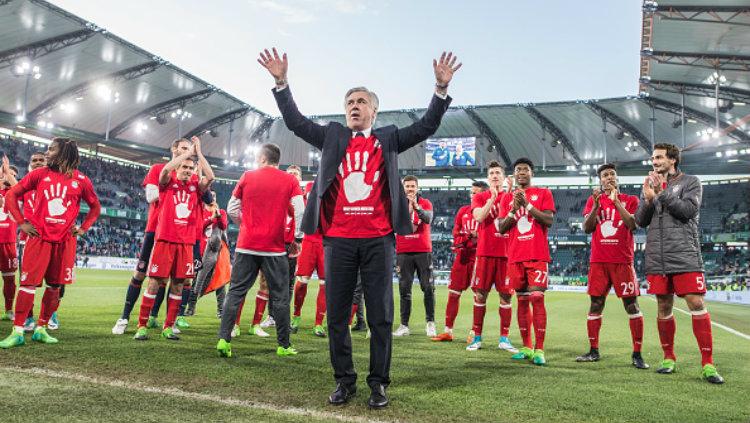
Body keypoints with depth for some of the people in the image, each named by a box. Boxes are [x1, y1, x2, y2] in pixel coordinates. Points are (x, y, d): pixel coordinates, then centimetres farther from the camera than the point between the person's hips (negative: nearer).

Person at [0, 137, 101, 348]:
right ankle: (17, 332, 3)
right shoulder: (40, 174, 4)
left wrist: (82, 228, 6)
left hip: (65, 240, 1)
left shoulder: (81, 180, 4)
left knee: (55, 286, 5)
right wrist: (21, 222, 0)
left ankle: (41, 329, 18)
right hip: (39, 237, -1)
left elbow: (95, 206, 15)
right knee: (28, 283, -4)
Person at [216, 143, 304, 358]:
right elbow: (300, 211, -8)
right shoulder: (290, 181, 1)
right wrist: (297, 239, 1)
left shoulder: (247, 177, 6)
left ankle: (224, 340, 3)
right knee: (280, 297, 8)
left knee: (235, 292, 9)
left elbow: (232, 209, 9)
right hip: (275, 248, -1)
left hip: (246, 246, 1)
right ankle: (284, 346, 13)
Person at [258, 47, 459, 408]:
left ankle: (378, 383, 17)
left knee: (380, 316, 4)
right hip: (338, 239, 2)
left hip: (378, 239, -1)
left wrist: (442, 88, -6)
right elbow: (296, 121, 9)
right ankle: (344, 381, 22)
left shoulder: (388, 139, 12)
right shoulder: (332, 136, 14)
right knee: (336, 315, 8)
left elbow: (426, 126, 5)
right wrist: (281, 82, -1)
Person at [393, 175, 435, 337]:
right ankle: (404, 326, 7)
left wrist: (416, 206, -27)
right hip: (404, 252, 1)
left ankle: (430, 323, 9)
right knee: (404, 290, 2)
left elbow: (428, 219, -14)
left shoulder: (425, 203, 5)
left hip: (423, 251, 0)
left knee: (428, 287, -1)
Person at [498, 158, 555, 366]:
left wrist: (527, 204, -13)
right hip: (515, 257, 4)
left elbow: (549, 220, -7)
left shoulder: (543, 193, 6)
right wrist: (514, 208, -8)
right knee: (522, 301, 6)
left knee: (537, 299, -9)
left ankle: (539, 349, -6)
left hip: (537, 255, -3)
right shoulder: (507, 197, 14)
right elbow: (501, 228, 7)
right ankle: (526, 347, 13)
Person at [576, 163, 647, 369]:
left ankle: (637, 354, 3)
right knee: (596, 304, 4)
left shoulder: (630, 200, 7)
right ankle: (593, 351, 12)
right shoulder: (593, 200, 12)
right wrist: (596, 205, -10)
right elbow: (586, 228, 1)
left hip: (623, 260, -2)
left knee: (632, 306, -3)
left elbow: (633, 225, -9)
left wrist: (616, 202, -13)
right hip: (598, 260, 2)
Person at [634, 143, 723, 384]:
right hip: (657, 260, 4)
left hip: (685, 257, -3)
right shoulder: (650, 185, 15)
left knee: (696, 304, -9)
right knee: (664, 308, 7)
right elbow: (640, 221, 8)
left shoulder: (690, 182, 6)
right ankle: (669, 358, 19)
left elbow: (689, 210, -10)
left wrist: (663, 192, -12)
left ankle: (707, 364, -2)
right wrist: (648, 198, -7)